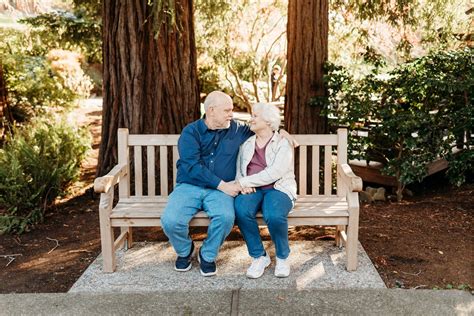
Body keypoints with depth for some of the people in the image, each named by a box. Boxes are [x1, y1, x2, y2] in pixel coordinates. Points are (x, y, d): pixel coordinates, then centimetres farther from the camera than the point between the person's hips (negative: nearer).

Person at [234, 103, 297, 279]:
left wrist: (244, 182, -15)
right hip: (251, 189, 3)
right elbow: (238, 171, 14)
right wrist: (243, 184, -10)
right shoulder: (246, 144, 19)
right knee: (241, 211, -32)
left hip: (278, 188, -3)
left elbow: (274, 173, -12)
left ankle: (282, 257, -7)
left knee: (274, 216, -36)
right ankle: (259, 256, -12)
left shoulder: (283, 144, 3)